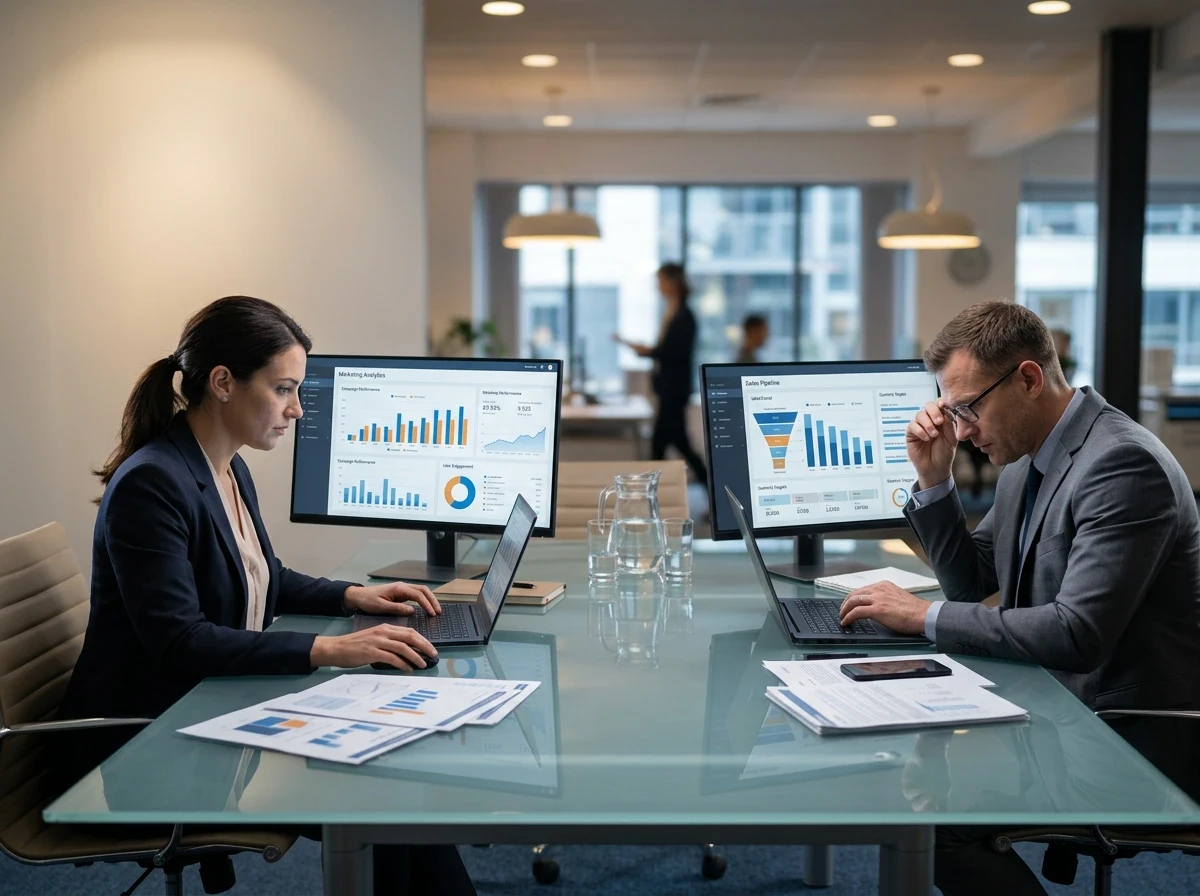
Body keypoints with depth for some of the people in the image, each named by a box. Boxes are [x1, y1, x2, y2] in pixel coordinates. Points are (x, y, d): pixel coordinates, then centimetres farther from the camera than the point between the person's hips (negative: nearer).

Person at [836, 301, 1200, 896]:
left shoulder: (1124, 464, -21)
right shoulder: (1027, 458, 7)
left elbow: (1078, 634, -28)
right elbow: (970, 582, 15)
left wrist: (927, 617, -20)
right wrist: (933, 479, 0)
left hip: (1133, 735, -9)